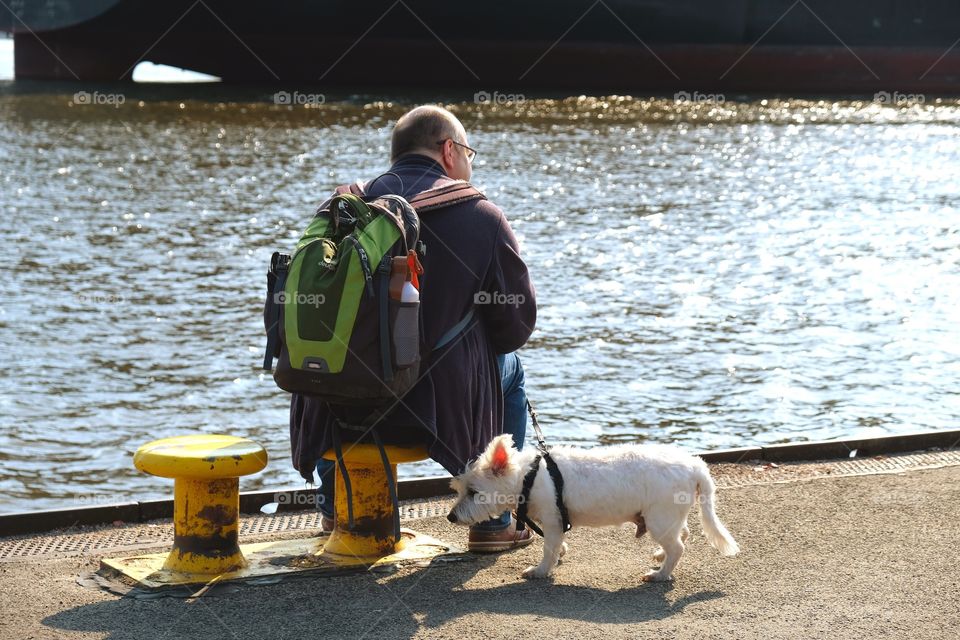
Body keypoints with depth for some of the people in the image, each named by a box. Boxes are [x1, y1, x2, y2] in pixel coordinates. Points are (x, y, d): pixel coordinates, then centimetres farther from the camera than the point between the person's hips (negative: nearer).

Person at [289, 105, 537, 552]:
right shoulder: (482, 216, -5)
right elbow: (516, 322, -1)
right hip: (440, 406, -3)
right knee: (509, 369, 30)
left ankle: (337, 509, 48)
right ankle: (493, 521, 31)